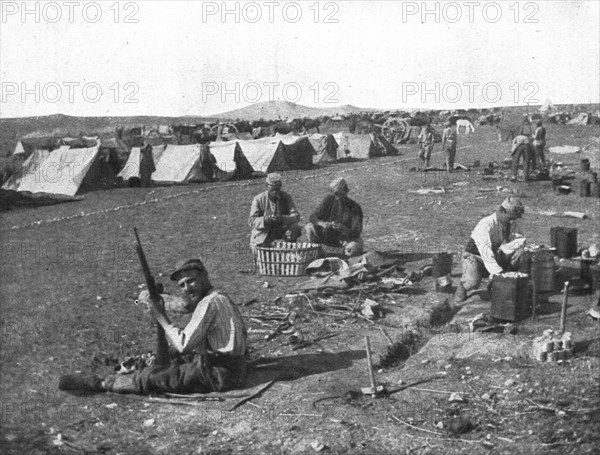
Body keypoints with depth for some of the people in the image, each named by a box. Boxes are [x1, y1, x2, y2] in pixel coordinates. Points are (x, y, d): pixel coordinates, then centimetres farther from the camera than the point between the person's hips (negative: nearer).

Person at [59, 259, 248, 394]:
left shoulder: (209, 303, -17)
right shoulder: (214, 298, 14)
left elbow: (183, 344, -19)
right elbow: (178, 304, 20)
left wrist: (160, 317, -10)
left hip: (221, 374, -9)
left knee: (150, 377, -4)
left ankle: (99, 384, 7)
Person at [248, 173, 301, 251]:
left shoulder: (286, 197, -4)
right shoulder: (258, 199, -10)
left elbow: (296, 216, -13)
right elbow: (251, 221, -14)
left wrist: (283, 218, -35)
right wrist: (265, 219, -34)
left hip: (280, 232, 2)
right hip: (262, 236, -2)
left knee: (295, 228, -26)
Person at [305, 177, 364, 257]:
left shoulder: (355, 207, -13)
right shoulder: (329, 200, -4)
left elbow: (356, 232, -19)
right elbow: (313, 217, -5)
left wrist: (343, 228, -40)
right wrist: (322, 223, -29)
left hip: (347, 238, -3)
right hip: (328, 236, 3)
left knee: (355, 247, -35)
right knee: (309, 227, -18)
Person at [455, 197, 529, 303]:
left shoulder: (511, 224, -5)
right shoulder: (485, 225, -28)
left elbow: (521, 240, -9)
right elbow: (485, 251, -36)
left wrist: (503, 249, -28)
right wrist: (496, 271, -47)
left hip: (497, 258, 5)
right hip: (476, 257, -5)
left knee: (520, 253, -19)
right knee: (473, 283, -32)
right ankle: (464, 283, 7)